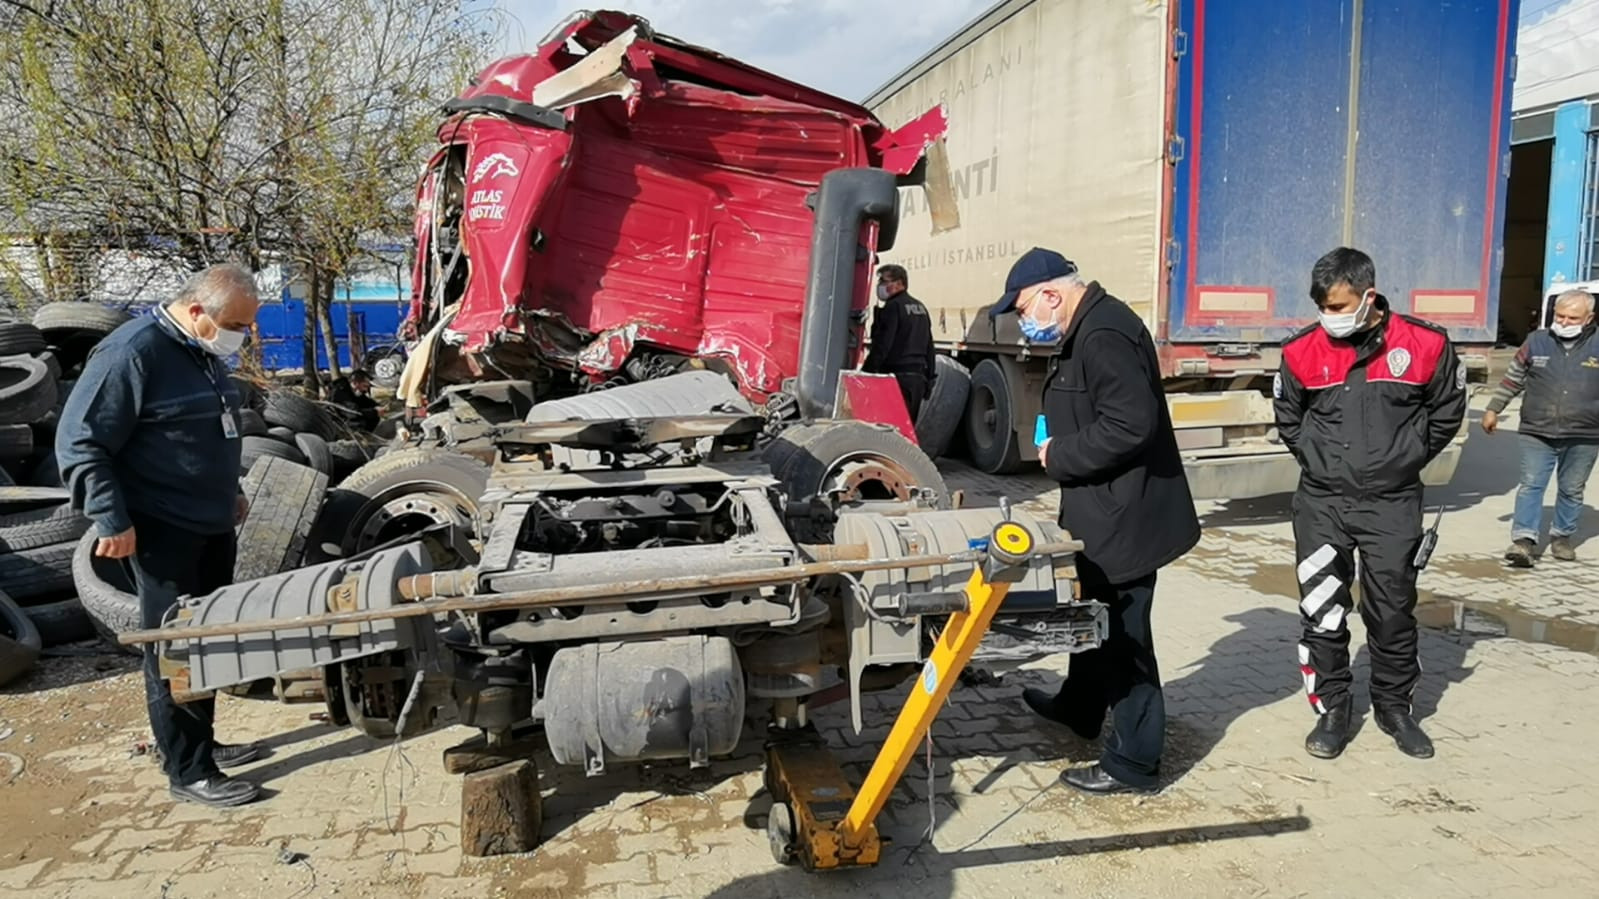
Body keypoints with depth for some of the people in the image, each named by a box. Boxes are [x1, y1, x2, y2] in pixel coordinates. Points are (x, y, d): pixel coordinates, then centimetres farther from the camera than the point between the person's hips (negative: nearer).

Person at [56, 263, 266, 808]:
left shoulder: (203, 353, 10)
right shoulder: (133, 352, -18)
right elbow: (80, 442, -17)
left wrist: (230, 492, 24)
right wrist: (111, 521, -19)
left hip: (212, 525, 9)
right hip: (162, 532, -9)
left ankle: (201, 741, 30)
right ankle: (188, 771, 9)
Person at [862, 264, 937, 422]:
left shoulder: (893, 307, -9)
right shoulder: (921, 309, 19)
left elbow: (881, 347, -16)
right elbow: (929, 349, 21)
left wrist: (864, 374, -13)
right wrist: (928, 380, 25)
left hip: (898, 377, -9)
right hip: (918, 377, 9)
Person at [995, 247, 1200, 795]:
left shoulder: (1104, 336, -23)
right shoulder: (1087, 330, 11)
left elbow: (1130, 425, -31)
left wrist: (1058, 456, -20)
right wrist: (1060, 448, 7)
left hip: (1123, 517, -11)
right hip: (1104, 510, 11)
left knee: (1122, 633, 0)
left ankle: (1133, 764, 14)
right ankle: (1079, 707, 47)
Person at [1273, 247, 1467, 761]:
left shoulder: (1424, 345, -7)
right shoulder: (1302, 352, -5)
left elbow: (1447, 412, 8)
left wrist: (1403, 459, 4)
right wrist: (1318, 457, 5)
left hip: (1392, 504, 0)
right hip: (1321, 502, 1)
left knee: (1392, 610, 10)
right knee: (1321, 611, 4)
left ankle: (1394, 707, 29)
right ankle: (1332, 709, 20)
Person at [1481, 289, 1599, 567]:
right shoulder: (1536, 342, 4)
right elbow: (1513, 379, 11)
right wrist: (1493, 410, 11)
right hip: (1537, 434, 0)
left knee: (1571, 490, 11)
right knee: (1531, 485, -5)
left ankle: (1562, 537, 26)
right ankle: (1524, 540, -7)